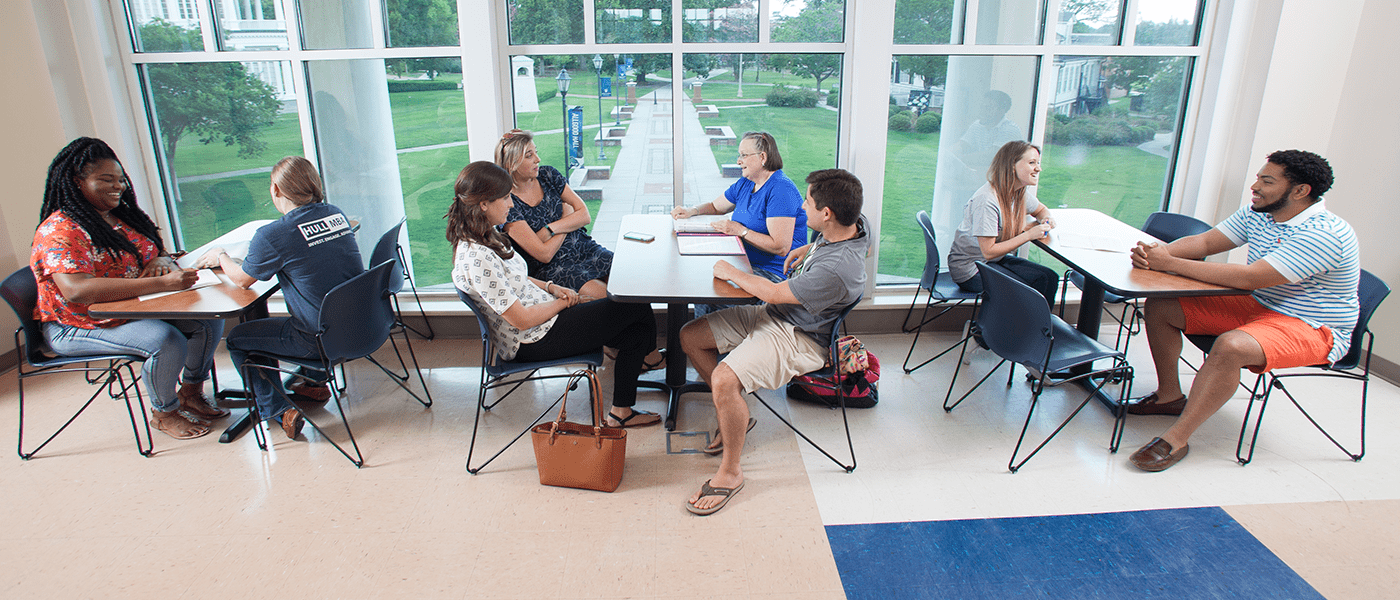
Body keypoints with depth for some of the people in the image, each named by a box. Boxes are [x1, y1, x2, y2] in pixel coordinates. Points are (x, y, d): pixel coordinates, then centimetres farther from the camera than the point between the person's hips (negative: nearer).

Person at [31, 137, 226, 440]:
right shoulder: (59, 231, -19)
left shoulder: (122, 216, 8)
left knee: (209, 319, -9)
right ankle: (164, 413, -5)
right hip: (79, 326, -8)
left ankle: (190, 392, 10)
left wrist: (161, 261, -13)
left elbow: (159, 251, 16)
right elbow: (76, 291, -35)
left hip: (136, 309, 8)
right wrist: (161, 283, -42)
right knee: (167, 341, -30)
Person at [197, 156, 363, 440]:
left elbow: (241, 279, 2)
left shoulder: (271, 236, -16)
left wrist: (221, 257, 22)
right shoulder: (335, 214, 2)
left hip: (320, 341, -6)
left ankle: (279, 411, 13)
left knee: (237, 340, 17)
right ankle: (314, 382, 45)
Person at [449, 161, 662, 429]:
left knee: (637, 329, 1)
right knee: (639, 309, -3)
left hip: (545, 315, 10)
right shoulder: (476, 259, -28)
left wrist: (551, 287, 4)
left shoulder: (483, 236, 2)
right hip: (534, 341, -10)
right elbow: (522, 319, -24)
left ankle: (622, 412, 14)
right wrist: (562, 302, -8)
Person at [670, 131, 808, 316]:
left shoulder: (781, 190, -19)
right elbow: (715, 206, 26)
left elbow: (781, 247, -25)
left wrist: (741, 231, -21)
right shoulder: (745, 183, 11)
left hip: (774, 273, -10)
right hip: (745, 262, 10)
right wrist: (692, 210, 5)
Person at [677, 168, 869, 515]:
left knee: (724, 379, -32)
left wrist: (730, 273, -8)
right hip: (772, 315, 10)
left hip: (798, 338, -10)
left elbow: (772, 293, -23)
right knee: (689, 337, 6)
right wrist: (808, 249, 12)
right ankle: (734, 415, 21)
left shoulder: (837, 270, -33)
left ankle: (730, 473, -10)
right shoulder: (856, 224, -6)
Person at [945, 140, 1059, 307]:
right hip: (969, 267, -8)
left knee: (1049, 278, -7)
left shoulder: (1021, 193, -1)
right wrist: (1029, 234, -24)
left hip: (998, 259, 8)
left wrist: (1046, 219, -2)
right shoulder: (986, 200, -27)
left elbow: (1041, 209, 23)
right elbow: (989, 252, -26)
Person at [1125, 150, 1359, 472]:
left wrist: (1171, 264, -33)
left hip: (1311, 329, -9)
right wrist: (1158, 252, -21)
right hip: (1256, 306, 9)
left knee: (1230, 346, -39)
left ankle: (1177, 439, -30)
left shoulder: (1325, 235, -26)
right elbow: (1205, 241, 1)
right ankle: (1170, 395, 12)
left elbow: (1248, 278, -34)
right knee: (1160, 306, 0)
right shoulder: (1257, 213, 1)